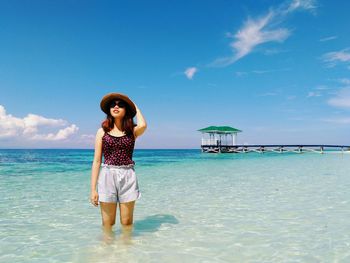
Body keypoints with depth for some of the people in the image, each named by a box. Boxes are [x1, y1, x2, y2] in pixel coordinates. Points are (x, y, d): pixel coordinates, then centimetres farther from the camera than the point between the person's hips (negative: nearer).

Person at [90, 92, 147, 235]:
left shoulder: (132, 131, 5)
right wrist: (93, 189, -3)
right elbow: (97, 161, 3)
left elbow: (143, 125, -20)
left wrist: (135, 107, 1)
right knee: (108, 224, 5)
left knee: (127, 223, 7)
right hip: (107, 176, 0)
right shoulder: (102, 131, 5)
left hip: (128, 177, 0)